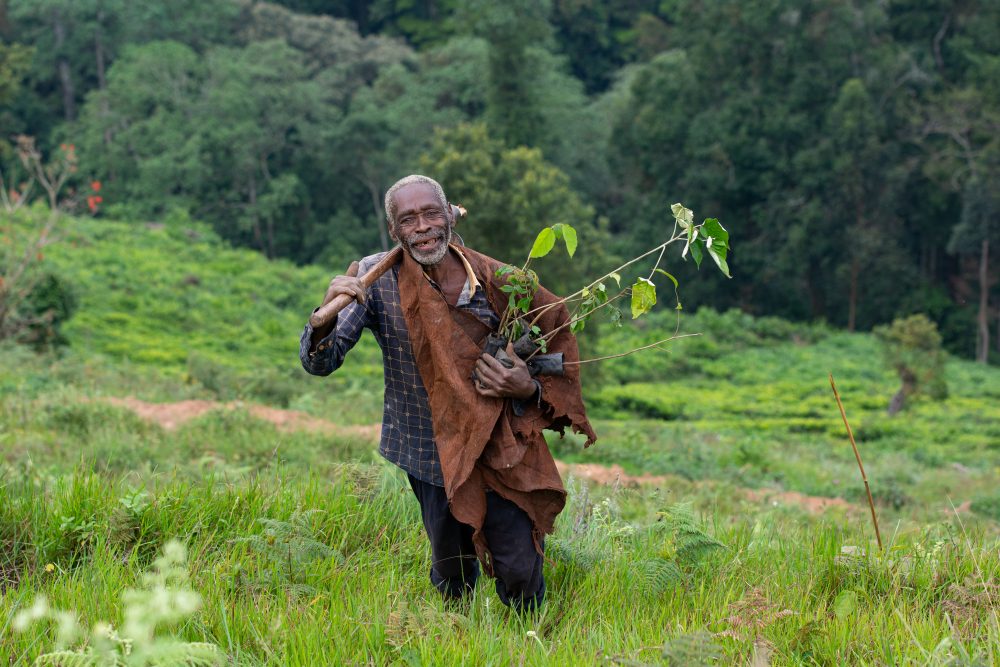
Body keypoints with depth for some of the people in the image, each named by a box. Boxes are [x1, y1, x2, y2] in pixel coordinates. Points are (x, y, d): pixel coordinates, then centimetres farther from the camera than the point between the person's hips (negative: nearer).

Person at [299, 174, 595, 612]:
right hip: (432, 454, 0)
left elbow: (556, 344, 8)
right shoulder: (377, 280, -10)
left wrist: (531, 389, -13)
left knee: (520, 574, -2)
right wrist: (328, 314, -35)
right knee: (452, 577, 11)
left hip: (499, 451, 0)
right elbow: (319, 363, -14)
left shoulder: (496, 282, -8)